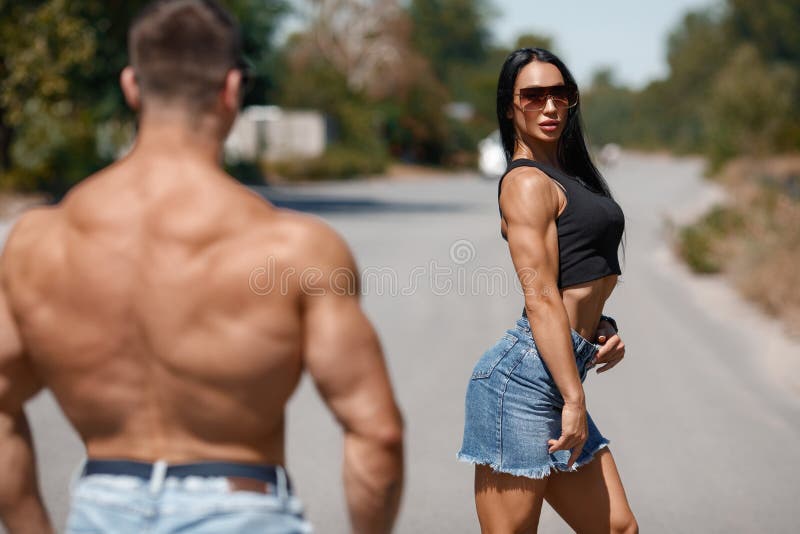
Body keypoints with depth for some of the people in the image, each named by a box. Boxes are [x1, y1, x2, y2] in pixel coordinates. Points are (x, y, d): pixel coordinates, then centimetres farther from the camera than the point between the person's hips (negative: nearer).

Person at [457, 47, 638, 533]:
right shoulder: (527, 181, -8)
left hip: (559, 378, 9)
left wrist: (601, 327, 8)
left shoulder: (567, 176, 20)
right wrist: (574, 400, -19)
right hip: (526, 378, -9)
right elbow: (540, 298, -15)